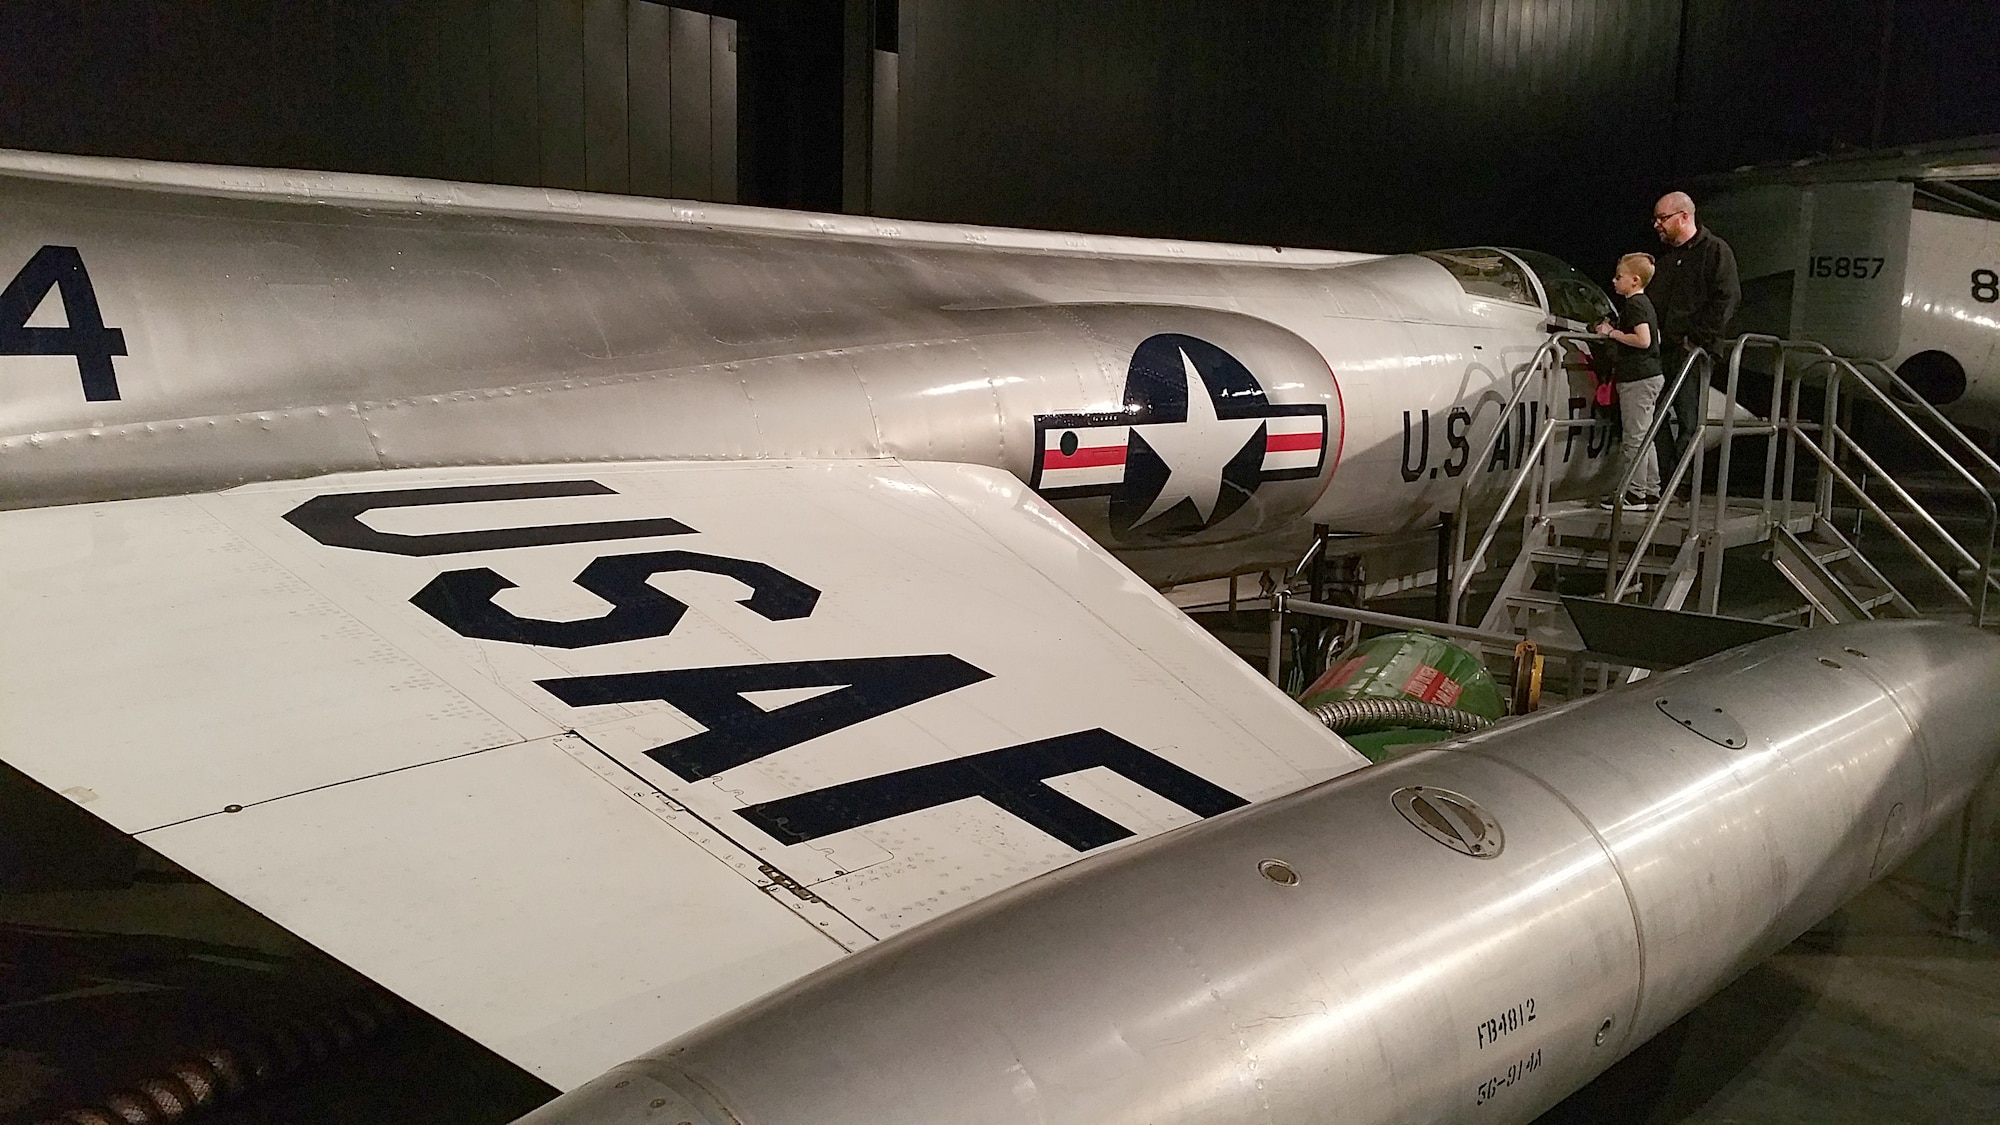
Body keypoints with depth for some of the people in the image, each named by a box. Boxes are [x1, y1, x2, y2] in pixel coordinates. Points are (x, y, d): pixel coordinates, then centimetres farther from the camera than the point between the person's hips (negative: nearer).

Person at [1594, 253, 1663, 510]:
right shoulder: (1645, 303, 16)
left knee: (1634, 438, -6)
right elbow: (1656, 338, 24)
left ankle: (1635, 494, -2)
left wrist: (1613, 333, -13)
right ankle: (1651, 493, 18)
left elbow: (1643, 340, -24)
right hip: (1649, 376, 10)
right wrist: (1613, 332, 19)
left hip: (1637, 379, -10)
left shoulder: (1634, 305, -14)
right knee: (1643, 438, 14)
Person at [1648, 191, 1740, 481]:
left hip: (1692, 350, -7)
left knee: (1689, 419, -4)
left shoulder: (1715, 251, -2)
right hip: (1659, 348, 7)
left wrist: (1700, 338, -15)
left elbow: (1727, 299, -10)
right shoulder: (1662, 255, 19)